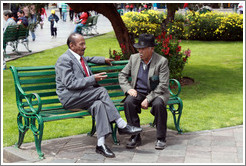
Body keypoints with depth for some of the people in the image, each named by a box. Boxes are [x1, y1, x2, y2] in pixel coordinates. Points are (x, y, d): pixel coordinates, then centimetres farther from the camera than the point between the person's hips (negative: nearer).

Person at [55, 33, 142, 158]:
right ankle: (121, 125, -23)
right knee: (101, 91, -25)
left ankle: (101, 144, -32)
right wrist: (93, 79, -20)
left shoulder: (80, 57, 21)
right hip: (69, 98, -8)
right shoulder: (64, 59, -8)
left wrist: (104, 60, 41)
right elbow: (70, 83, -18)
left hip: (83, 97, 8)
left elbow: (88, 59, 48)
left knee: (99, 104, -25)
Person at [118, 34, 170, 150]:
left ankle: (161, 138, -18)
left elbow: (163, 85, -15)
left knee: (158, 104, -35)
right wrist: (128, 89, -8)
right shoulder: (134, 58, 3)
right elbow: (122, 75, 11)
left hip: (156, 93, -3)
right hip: (138, 92, 3)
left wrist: (148, 99, -22)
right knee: (128, 102, -27)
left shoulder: (162, 61, -11)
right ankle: (135, 137, -17)